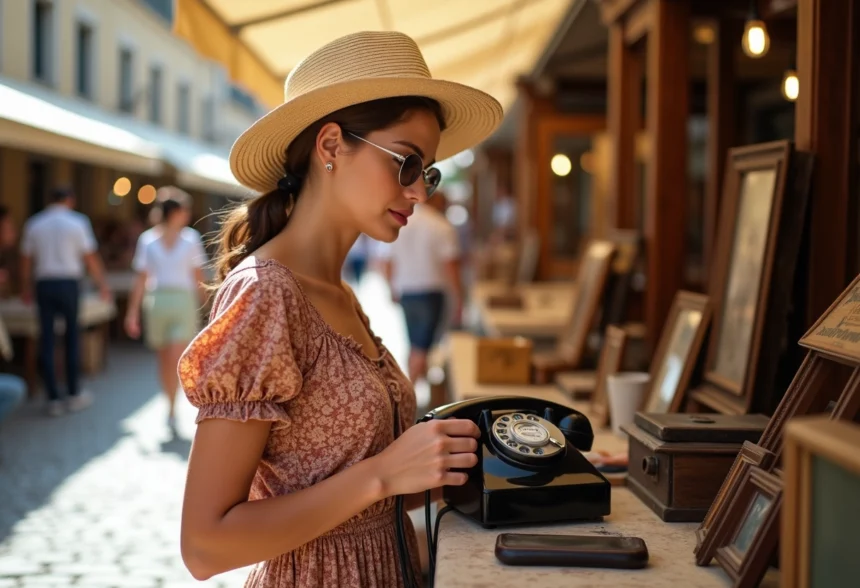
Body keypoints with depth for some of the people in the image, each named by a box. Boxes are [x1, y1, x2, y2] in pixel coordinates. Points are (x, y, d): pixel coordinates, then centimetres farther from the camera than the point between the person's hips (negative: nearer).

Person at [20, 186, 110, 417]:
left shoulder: (34, 224, 6)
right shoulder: (77, 222, -2)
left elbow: (26, 260, 8)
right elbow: (90, 257, -4)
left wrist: (26, 288, 18)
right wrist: (102, 284, 5)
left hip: (43, 284, 2)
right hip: (68, 283, -2)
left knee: (46, 339, 5)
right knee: (72, 336, 10)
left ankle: (53, 400, 4)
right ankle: (74, 394, 13)